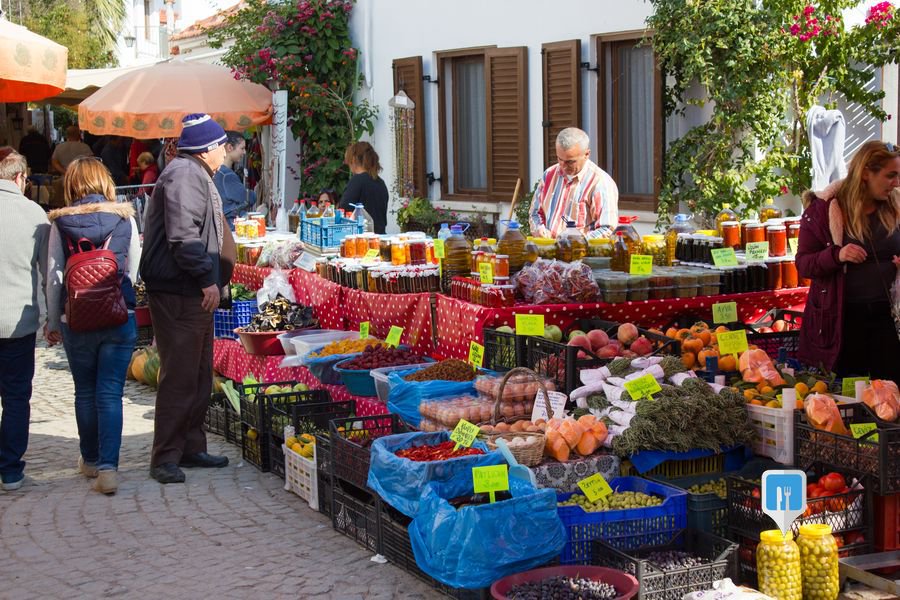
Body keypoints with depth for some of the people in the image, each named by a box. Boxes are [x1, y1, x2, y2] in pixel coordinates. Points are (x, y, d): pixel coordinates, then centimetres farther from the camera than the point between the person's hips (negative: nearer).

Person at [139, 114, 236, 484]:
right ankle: (165, 457, -3)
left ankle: (191, 447, 25)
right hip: (178, 292, -11)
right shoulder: (184, 175, -15)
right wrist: (207, 278, -22)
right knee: (179, 376, -8)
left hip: (193, 291, 11)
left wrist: (209, 279, 23)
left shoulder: (196, 175, 20)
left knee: (199, 376, 16)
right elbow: (183, 235, -24)